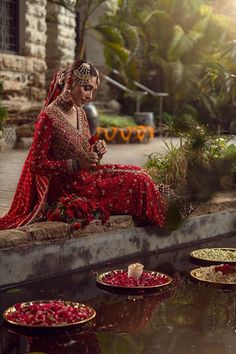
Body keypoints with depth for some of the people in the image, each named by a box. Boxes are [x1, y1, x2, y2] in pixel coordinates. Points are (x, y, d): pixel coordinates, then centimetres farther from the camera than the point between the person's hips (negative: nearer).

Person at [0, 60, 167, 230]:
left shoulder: (80, 113, 9)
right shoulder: (49, 116, -16)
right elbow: (38, 164, -15)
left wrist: (96, 150, -5)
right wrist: (76, 164, -23)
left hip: (87, 176, 8)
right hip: (68, 187, -8)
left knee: (138, 175, -2)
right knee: (136, 181, -14)